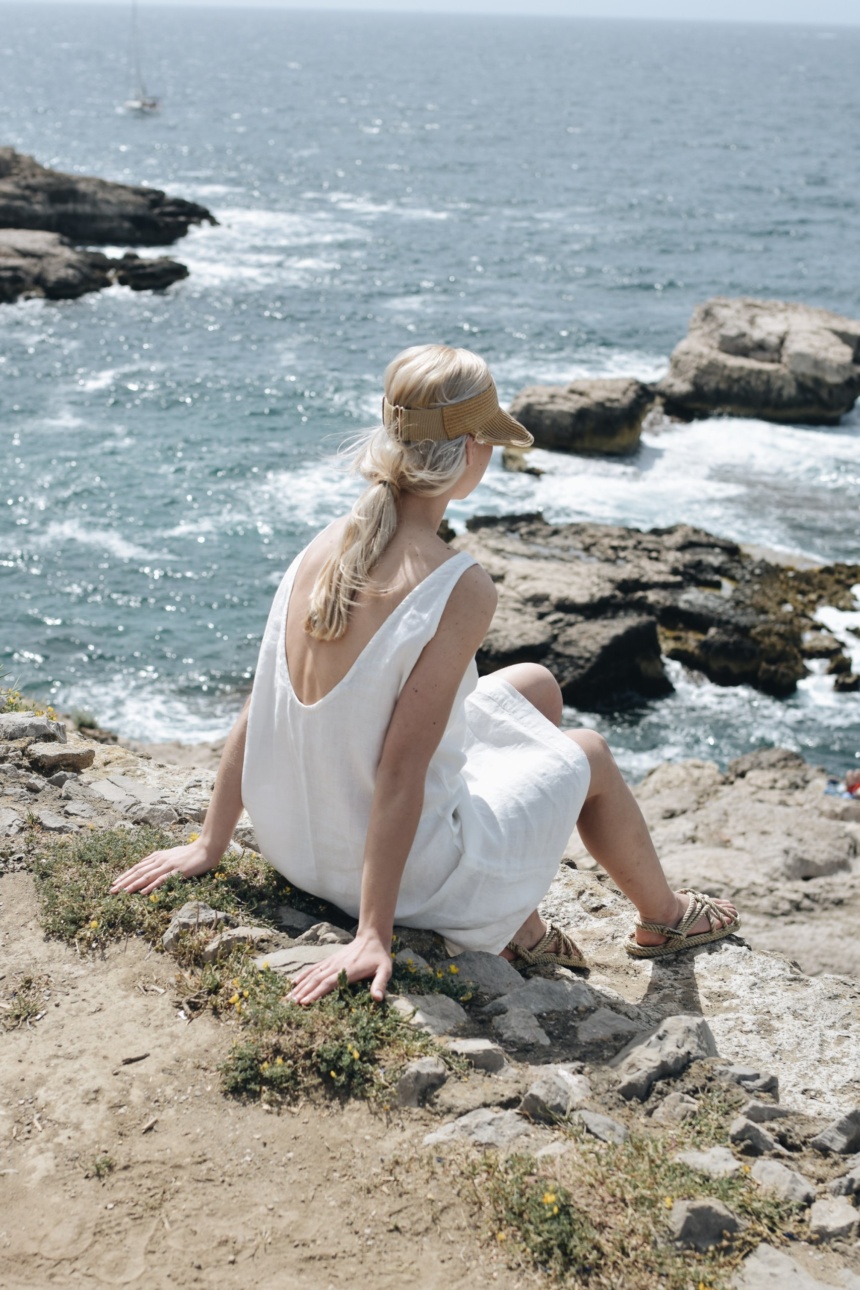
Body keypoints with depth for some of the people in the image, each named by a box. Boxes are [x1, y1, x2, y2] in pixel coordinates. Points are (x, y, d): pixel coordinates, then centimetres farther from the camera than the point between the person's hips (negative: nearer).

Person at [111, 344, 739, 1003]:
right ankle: (664, 917, 51)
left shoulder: (325, 548, -6)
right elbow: (401, 770, -27)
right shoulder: (460, 587, -26)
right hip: (400, 867, -7)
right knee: (588, 755, 22)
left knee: (536, 685, 24)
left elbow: (257, 715, -1)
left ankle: (520, 928, 33)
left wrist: (210, 846, 8)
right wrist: (373, 935, -23)